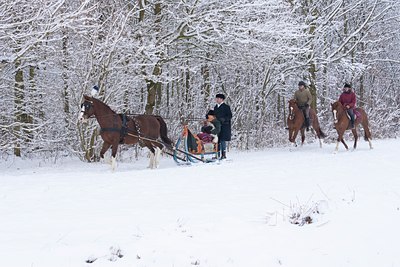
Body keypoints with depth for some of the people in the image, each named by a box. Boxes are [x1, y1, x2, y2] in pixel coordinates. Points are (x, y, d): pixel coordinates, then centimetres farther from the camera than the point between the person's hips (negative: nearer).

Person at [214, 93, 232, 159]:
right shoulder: (215, 107, 19)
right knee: (217, 140, 3)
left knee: (223, 140, -10)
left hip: (224, 126, -6)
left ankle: (224, 154, -6)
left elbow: (230, 116, -6)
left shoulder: (226, 107, -2)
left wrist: (224, 119, -20)